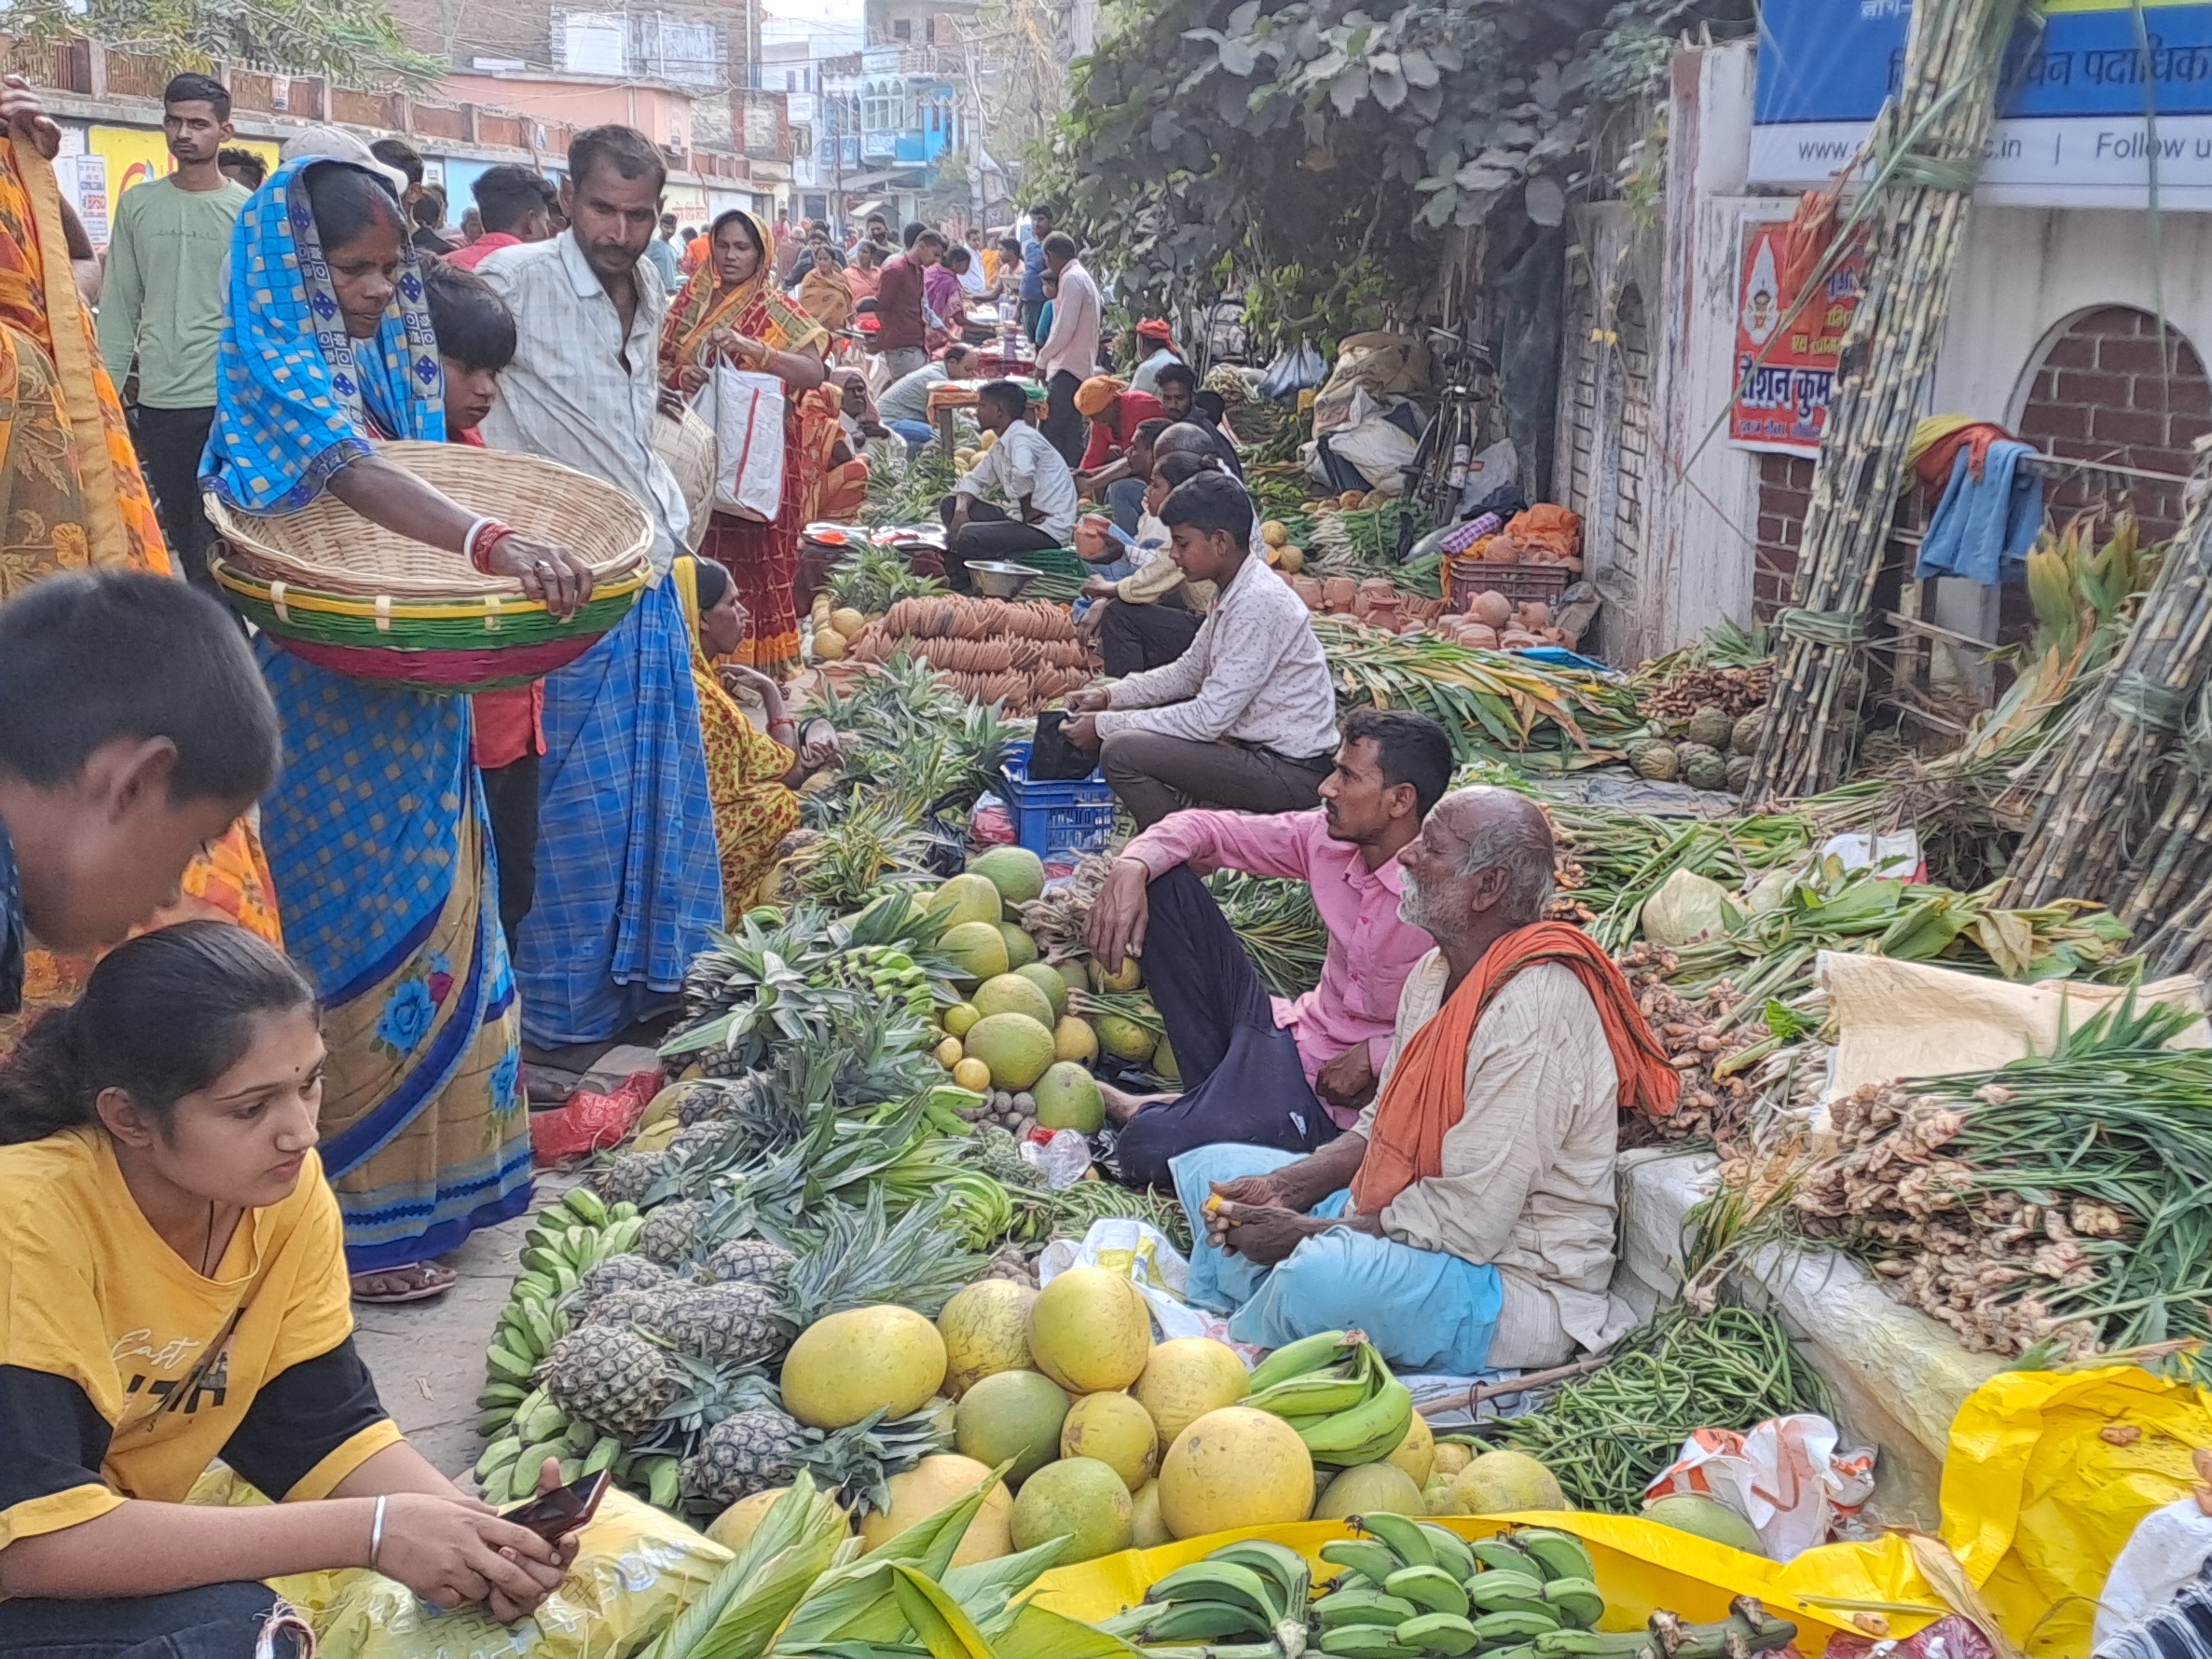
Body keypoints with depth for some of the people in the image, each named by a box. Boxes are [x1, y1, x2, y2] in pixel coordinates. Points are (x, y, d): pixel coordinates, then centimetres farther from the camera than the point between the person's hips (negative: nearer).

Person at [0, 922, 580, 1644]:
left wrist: (485, 1536, -22)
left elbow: (325, 1426, -4)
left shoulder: (287, 1187, -10)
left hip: (134, 1539, 5)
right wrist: (369, 1531, -33)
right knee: (224, 1629, -28)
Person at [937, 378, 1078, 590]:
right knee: (949, 505, 10)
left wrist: (1028, 511, -20)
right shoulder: (999, 448, 16)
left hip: (1047, 530, -10)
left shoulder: (1021, 438, -16)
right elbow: (973, 479, 18)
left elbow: (1023, 474, -36)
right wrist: (961, 510, -2)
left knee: (967, 537, -27)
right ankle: (958, 578, 8)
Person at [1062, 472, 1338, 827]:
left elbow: (1209, 717, -24)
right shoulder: (1235, 591, 8)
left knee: (1121, 750, -17)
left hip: (1290, 771, -10)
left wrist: (1105, 725, -17)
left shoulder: (1258, 603, -23)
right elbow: (1188, 672, 19)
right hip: (1260, 745, 10)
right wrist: (1109, 697, 5)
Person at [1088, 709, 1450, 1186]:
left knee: (1147, 1149, -29)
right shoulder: (1327, 838, -2)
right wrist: (1133, 866, -14)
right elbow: (1206, 828, 6)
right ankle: (1213, 1095, 1)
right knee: (1163, 881, 0)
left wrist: (1374, 1057, -24)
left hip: (1339, 1095, -8)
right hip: (1287, 1029, 8)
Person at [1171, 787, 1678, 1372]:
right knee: (1208, 1170, 14)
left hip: (1512, 1281, -10)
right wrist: (1283, 1186, -2)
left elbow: (1467, 1223, -27)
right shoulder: (1435, 972, 4)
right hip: (1396, 1224, 10)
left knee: (1325, 1275, -37)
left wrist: (1308, 1233, -19)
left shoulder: (1532, 1006, -27)